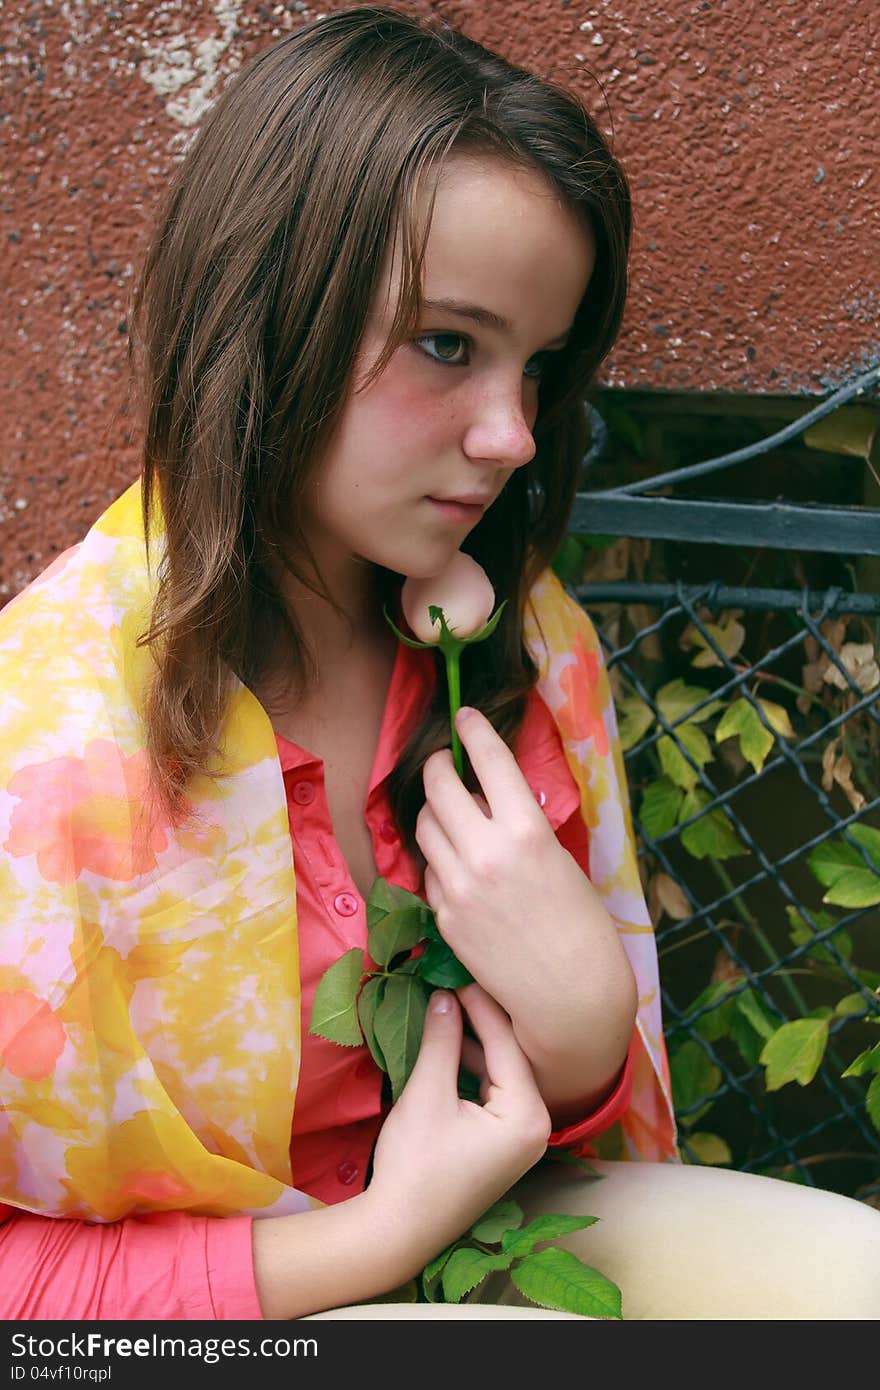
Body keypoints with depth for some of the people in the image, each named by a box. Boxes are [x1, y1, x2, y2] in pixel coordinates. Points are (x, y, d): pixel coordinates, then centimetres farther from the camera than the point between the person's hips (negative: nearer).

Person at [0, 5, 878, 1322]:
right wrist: (383, 1235, -20)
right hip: (207, 1302, -5)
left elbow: (572, 1121, 1)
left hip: (468, 1221, 6)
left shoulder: (530, 643, -6)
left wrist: (580, 1020, -22)